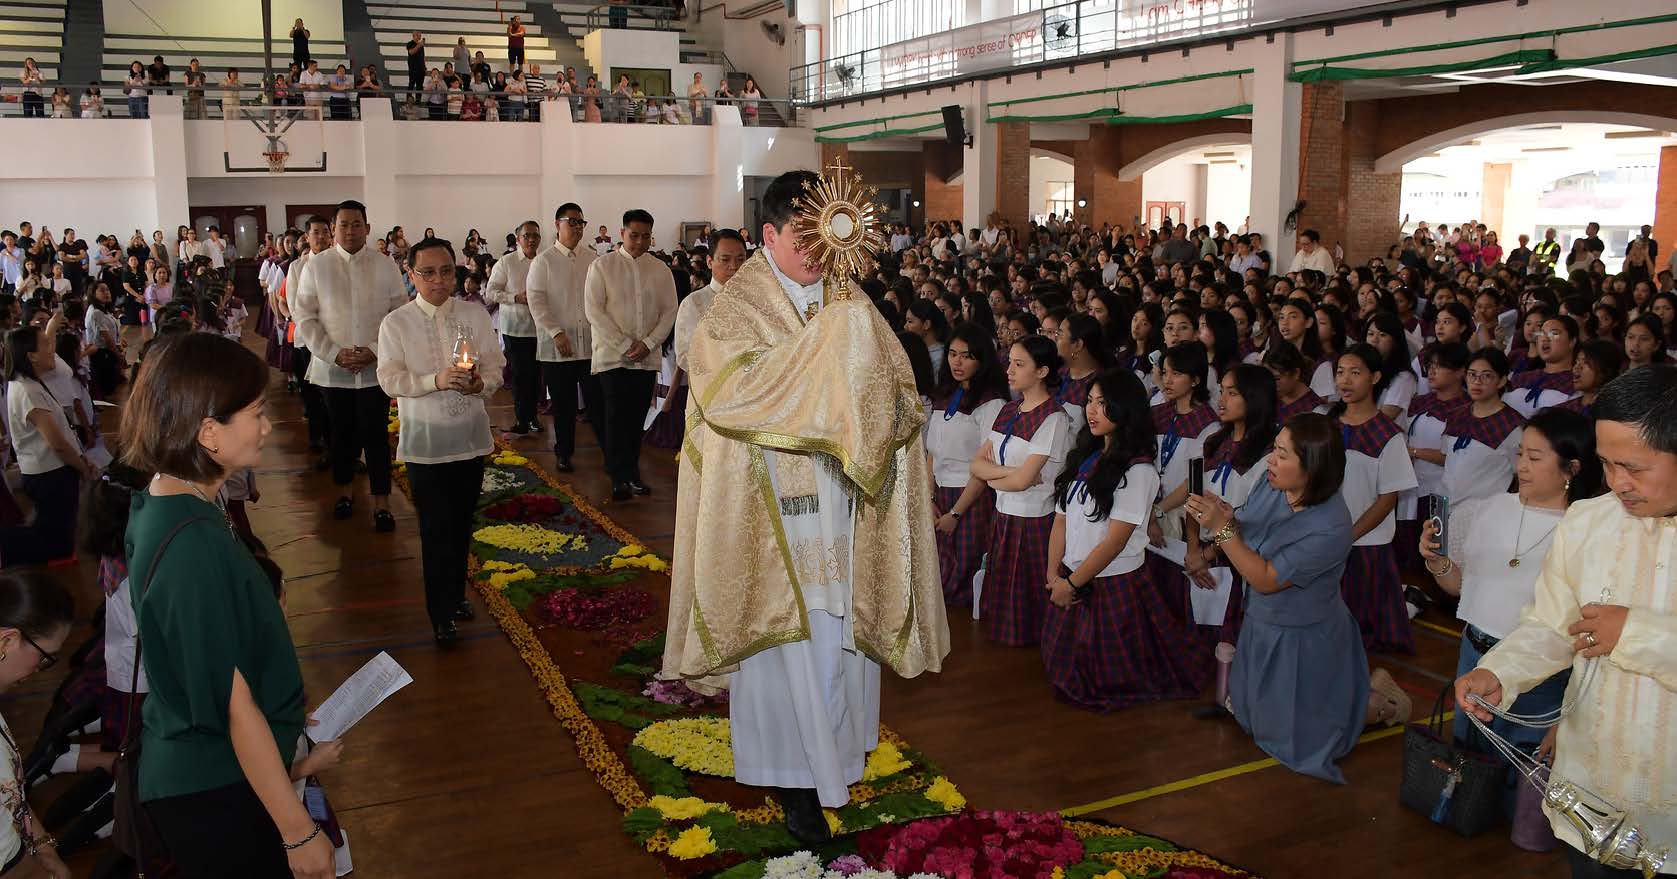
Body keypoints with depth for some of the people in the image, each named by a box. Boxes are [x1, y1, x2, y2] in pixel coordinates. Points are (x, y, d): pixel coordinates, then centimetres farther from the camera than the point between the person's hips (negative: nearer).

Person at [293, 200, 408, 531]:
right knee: (342, 432, 13)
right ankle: (344, 489, 32)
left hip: (376, 367, -1)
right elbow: (305, 318, 0)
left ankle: (381, 503, 8)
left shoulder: (384, 265, 0)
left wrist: (375, 351, -10)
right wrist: (336, 354, -10)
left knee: (375, 435, -1)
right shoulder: (316, 266, 0)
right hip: (333, 368, 1)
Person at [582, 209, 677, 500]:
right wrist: (625, 345, -11)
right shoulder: (602, 266, -1)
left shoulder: (660, 269, 8)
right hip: (612, 356, -3)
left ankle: (631, 473, 17)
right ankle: (619, 477, 1)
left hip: (647, 357, 3)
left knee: (637, 418, 7)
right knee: (616, 417, -6)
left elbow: (669, 310, 6)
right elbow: (593, 310, -6)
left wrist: (648, 343, -8)